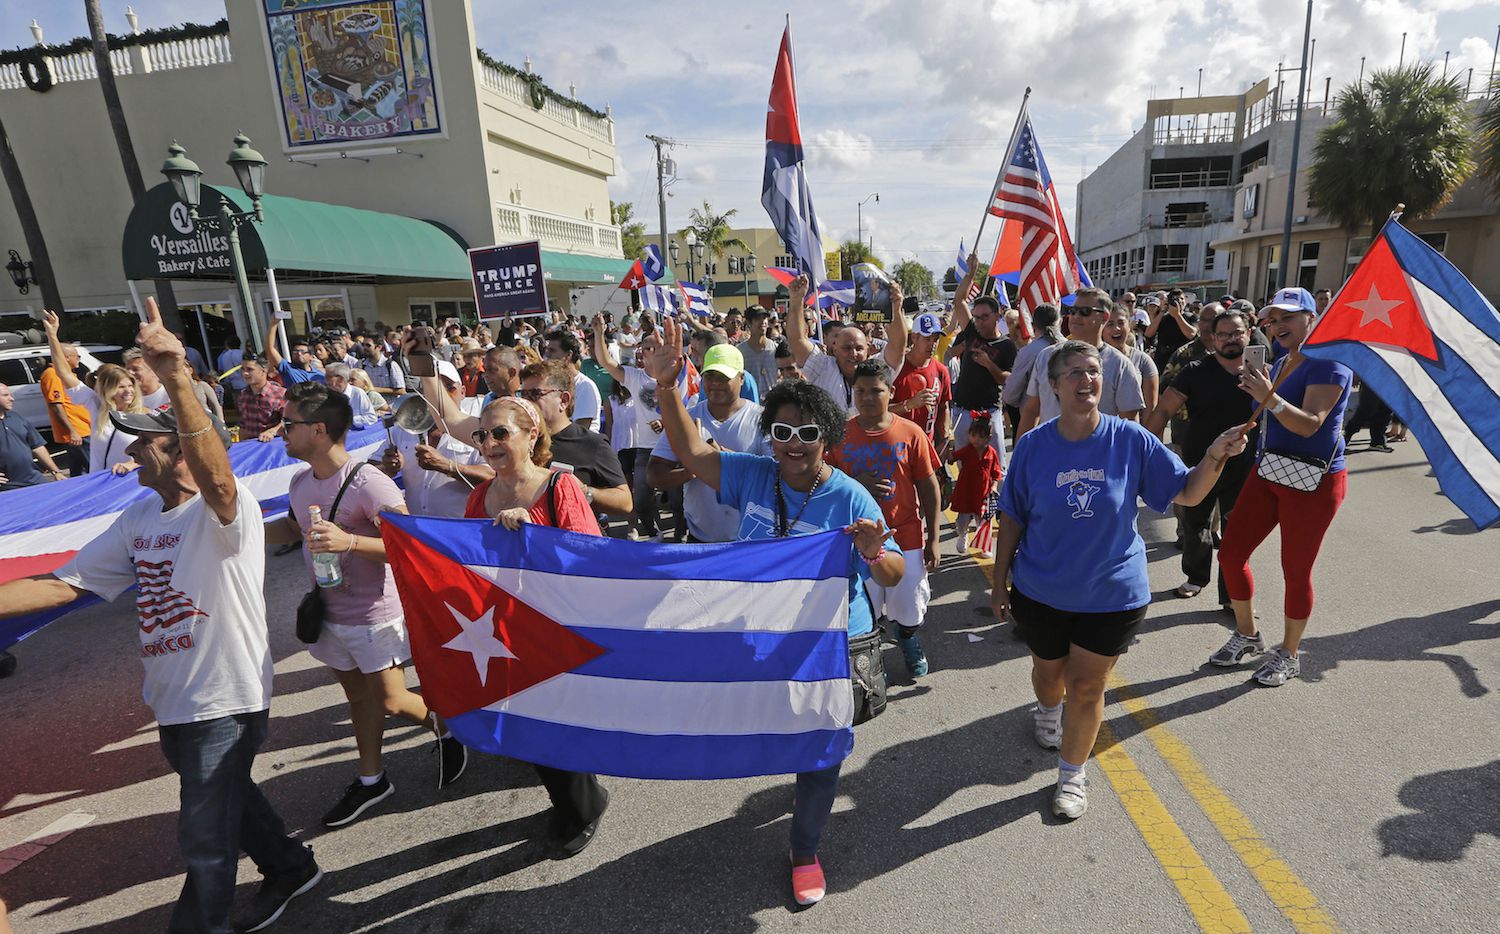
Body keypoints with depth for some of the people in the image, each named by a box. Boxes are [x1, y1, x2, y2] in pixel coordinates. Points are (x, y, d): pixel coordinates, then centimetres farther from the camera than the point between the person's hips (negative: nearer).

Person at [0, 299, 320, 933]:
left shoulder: (224, 511, -23)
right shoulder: (139, 518, 3)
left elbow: (216, 479, -46)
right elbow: (63, 583, 5)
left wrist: (177, 383, -58)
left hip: (225, 700, -9)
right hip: (172, 700, 9)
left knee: (205, 840, 8)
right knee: (228, 801, 27)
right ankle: (290, 868, 49)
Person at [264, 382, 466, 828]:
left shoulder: (368, 484, -25)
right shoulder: (301, 482, 1)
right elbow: (291, 528, 22)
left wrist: (349, 541, -36)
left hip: (375, 614, -8)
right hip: (330, 612, 8)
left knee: (390, 701, 2)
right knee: (358, 695, 20)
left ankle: (446, 727, 32)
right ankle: (371, 779, 37)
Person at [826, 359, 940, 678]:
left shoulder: (911, 433, -8)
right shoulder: (839, 434, -5)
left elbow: (929, 488, -2)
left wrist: (933, 538, -2)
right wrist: (856, 485, -18)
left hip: (906, 535, 0)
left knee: (910, 609, 15)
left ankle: (907, 637, 49)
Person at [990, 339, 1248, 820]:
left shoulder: (1130, 440, -11)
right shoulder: (1033, 445, -11)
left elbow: (1187, 493, -5)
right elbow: (1012, 518, -4)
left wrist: (1216, 456, -24)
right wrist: (999, 580, 0)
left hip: (1112, 593, -1)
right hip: (1041, 590, 1)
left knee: (1087, 686, 9)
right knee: (1049, 671, 22)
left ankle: (1072, 774, 31)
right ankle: (1048, 712, 58)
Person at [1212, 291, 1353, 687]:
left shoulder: (1329, 362, -14)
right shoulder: (1282, 362, 12)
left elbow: (1310, 424, -28)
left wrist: (1269, 398, -41)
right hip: (1268, 472, 8)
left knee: (1296, 571, 3)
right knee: (1231, 553, 6)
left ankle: (1288, 656, 22)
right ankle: (1247, 636, 26)